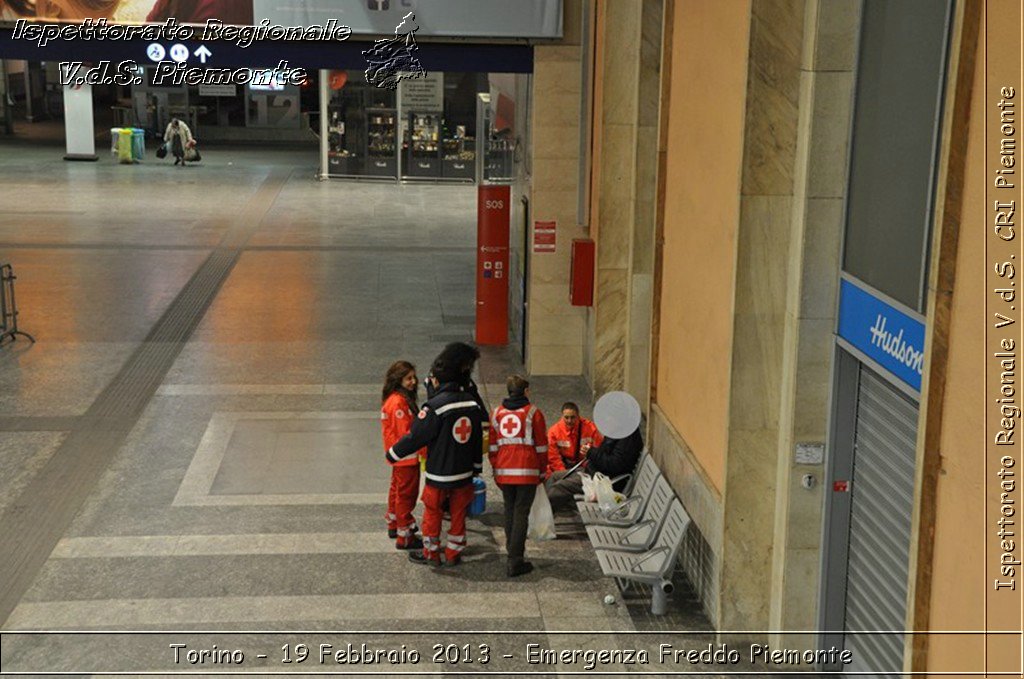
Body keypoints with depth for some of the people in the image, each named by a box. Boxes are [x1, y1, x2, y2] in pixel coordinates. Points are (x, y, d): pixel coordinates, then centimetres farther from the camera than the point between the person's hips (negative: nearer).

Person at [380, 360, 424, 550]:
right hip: (406, 456, -10)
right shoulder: (398, 402, -25)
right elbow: (406, 433, -26)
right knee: (406, 494, 0)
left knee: (397, 490, 24)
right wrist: (425, 450, -24)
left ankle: (394, 525, 40)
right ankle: (404, 537, 8)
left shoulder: (393, 399, 6)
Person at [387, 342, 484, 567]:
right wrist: (476, 467, 18)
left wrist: (393, 453, 1)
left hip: (439, 474, -5)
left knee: (432, 512, 13)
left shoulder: (435, 406, -21)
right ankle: (453, 554, 25)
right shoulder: (472, 403, -3)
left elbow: (415, 437, -14)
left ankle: (431, 553, 25)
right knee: (458, 513, 16)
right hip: (464, 472, 5)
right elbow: (478, 439, 6)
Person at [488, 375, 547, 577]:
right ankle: (515, 562, -7)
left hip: (504, 471, 4)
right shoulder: (533, 412, -2)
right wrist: (542, 470, 10)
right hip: (527, 471, -4)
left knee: (509, 511, 17)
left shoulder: (497, 412, 9)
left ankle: (513, 552, 25)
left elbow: (492, 445, 12)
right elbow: (541, 445, 0)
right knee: (521, 513, -2)